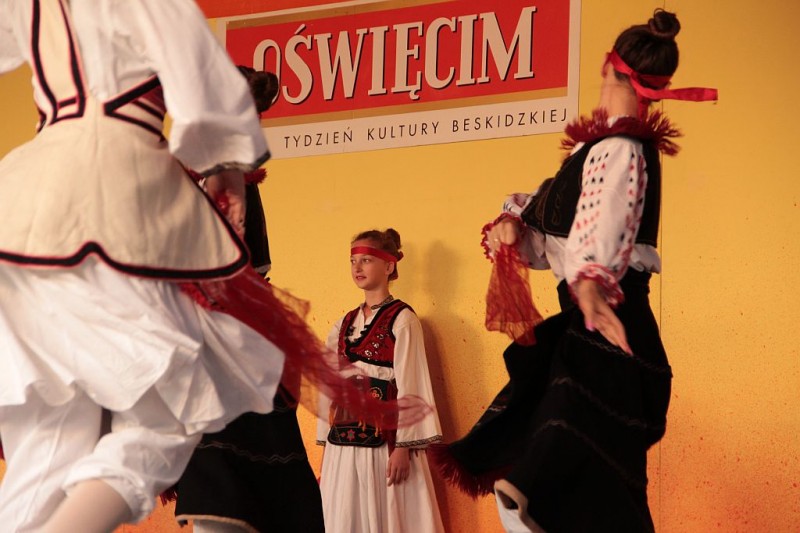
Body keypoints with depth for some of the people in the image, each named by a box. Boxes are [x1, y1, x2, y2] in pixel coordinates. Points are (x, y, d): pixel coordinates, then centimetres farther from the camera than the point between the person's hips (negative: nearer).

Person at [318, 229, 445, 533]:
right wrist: (326, 444, 9)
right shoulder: (345, 325, 14)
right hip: (343, 444, 6)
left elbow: (409, 385, -10)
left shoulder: (401, 319, -4)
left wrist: (403, 446, -16)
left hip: (384, 441, -6)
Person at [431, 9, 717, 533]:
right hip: (586, 323, 10)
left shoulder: (616, 149, -16)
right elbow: (555, 221, 19)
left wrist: (589, 286, -52)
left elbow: (605, 222, -34)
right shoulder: (614, 143, 14)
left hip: (603, 331, -10)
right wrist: (511, 222, -2)